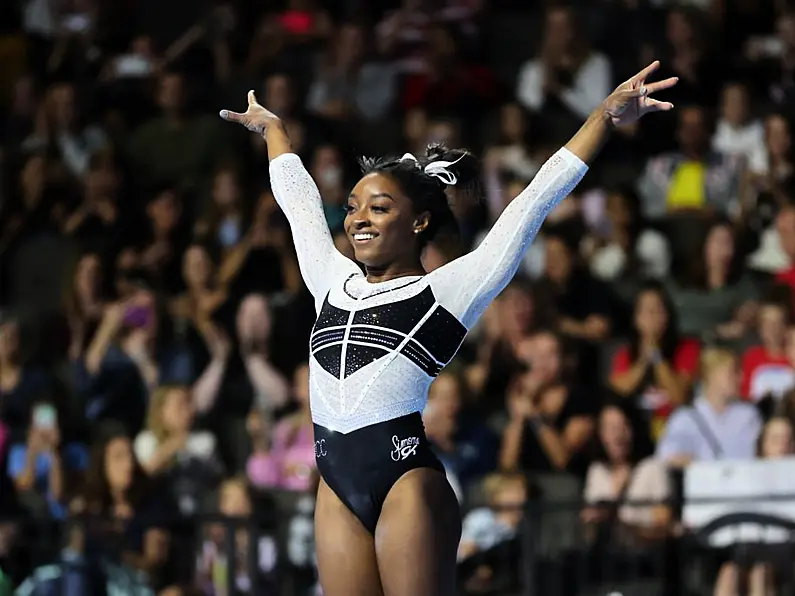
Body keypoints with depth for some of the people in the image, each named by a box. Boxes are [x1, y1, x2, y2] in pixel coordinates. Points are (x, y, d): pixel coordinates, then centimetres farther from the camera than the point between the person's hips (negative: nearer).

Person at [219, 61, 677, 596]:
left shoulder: (446, 291, 3)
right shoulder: (333, 283, 17)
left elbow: (532, 203, 1)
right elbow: (298, 195, 33)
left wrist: (607, 117, -1)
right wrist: (272, 127, 47)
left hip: (406, 479, -5)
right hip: (336, 486, 5)